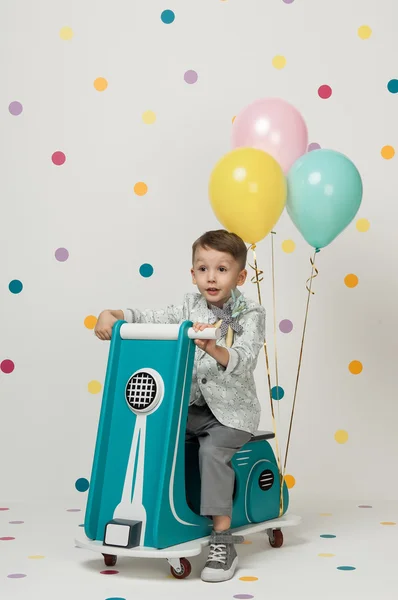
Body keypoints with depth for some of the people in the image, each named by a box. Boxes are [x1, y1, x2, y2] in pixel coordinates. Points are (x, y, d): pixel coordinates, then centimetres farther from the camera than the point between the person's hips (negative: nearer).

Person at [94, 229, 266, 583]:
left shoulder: (250, 314, -9)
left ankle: (223, 542, -23)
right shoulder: (191, 309, 7)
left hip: (233, 410, -5)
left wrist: (213, 348, -41)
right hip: (193, 407, 5)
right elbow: (149, 319, 1)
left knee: (213, 450, -29)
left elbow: (243, 360, -23)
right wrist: (112, 314, -15)